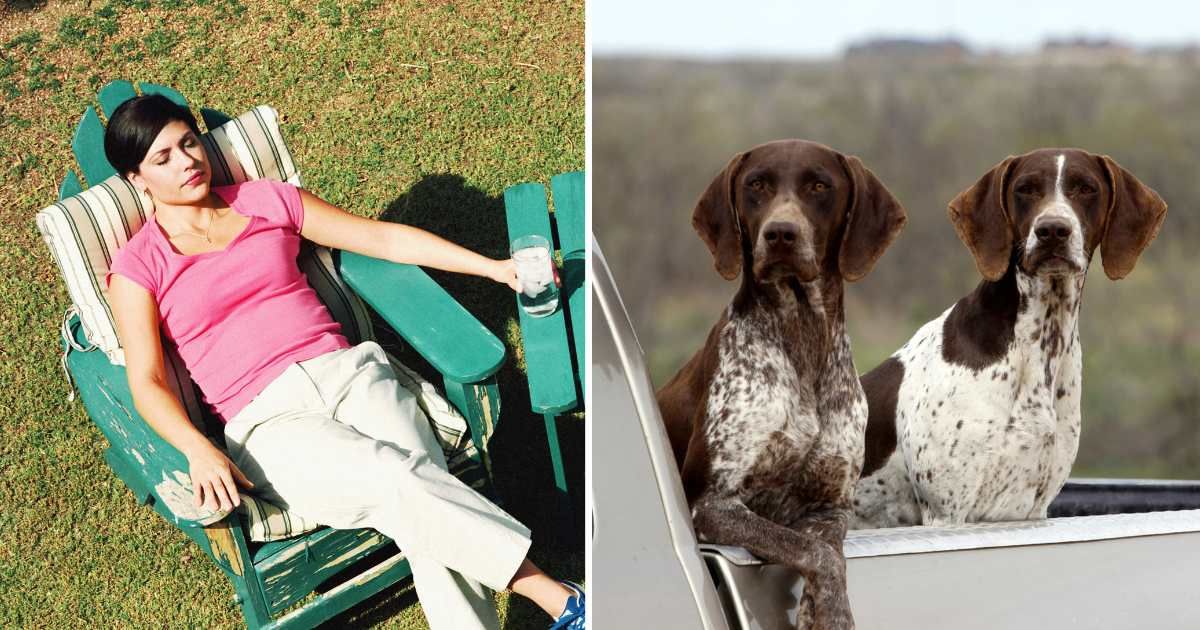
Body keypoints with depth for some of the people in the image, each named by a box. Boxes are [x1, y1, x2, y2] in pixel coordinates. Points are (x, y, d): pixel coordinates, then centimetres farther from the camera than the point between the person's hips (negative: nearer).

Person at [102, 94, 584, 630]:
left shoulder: (265, 200, 17)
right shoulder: (138, 268, 8)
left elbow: (384, 238, 17)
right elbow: (146, 382, -3)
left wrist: (494, 268, 10)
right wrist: (198, 451, -23)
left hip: (346, 370, 4)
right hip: (268, 420, -4)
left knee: (424, 495, -27)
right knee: (400, 480, -30)